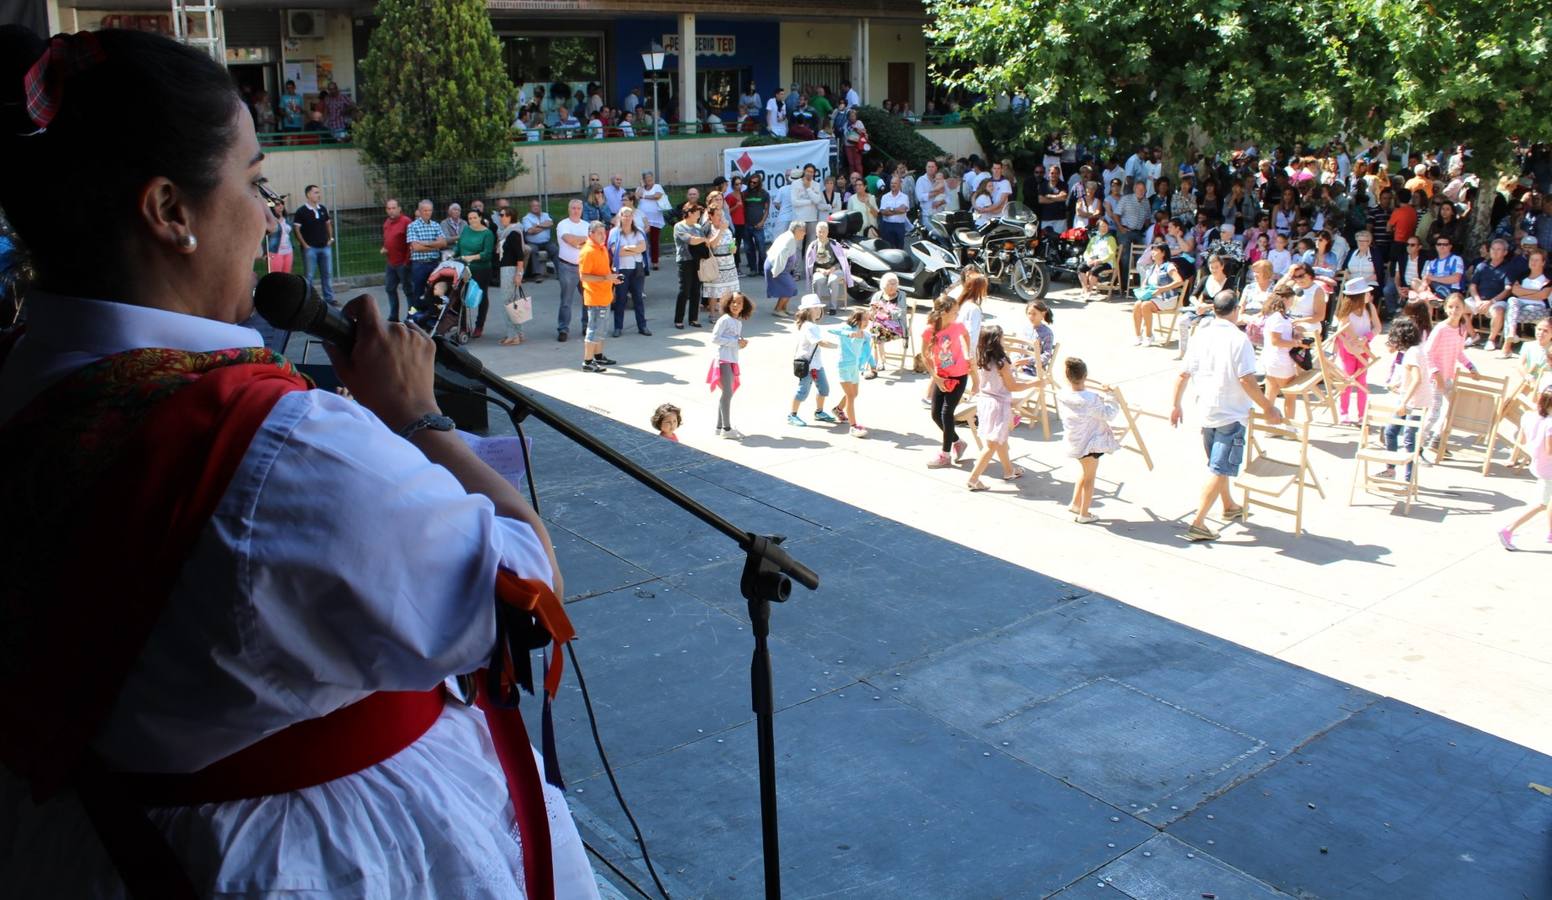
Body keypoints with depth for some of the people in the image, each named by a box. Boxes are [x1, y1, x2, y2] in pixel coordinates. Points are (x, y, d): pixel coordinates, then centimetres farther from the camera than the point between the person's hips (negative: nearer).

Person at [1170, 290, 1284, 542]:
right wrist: (1268, 408, -11)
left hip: (1205, 411, 7)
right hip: (1231, 414, -7)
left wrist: (1176, 405, 14)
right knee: (1220, 469, -5)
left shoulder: (1200, 335, 2)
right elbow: (1246, 379, -19)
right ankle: (1198, 524, -10)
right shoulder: (1238, 338, -15)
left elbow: (1183, 374, 4)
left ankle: (1228, 506, 44)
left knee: (1217, 463, 24)